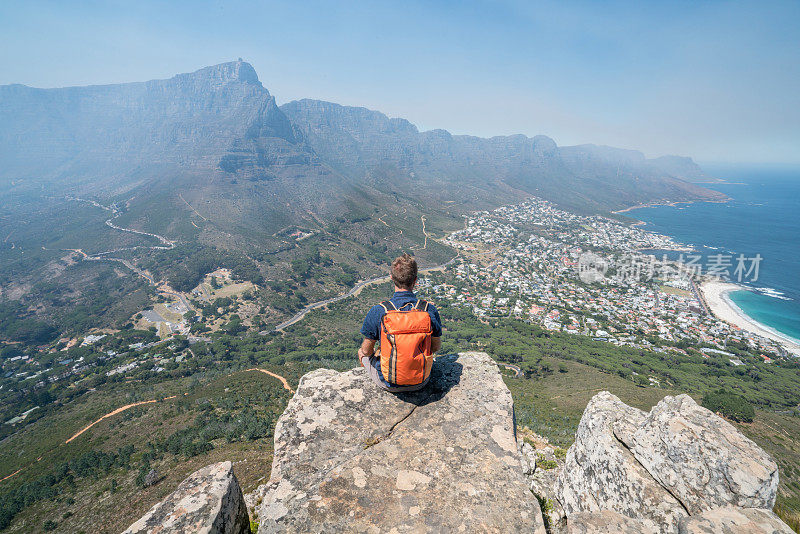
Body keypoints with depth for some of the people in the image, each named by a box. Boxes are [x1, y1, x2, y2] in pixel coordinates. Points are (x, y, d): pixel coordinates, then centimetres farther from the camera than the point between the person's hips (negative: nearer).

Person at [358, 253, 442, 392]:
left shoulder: (378, 312, -21)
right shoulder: (430, 310, -15)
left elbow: (367, 350, -9)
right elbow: (436, 347, -2)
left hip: (389, 384, -2)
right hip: (421, 382, 2)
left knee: (362, 352, 26)